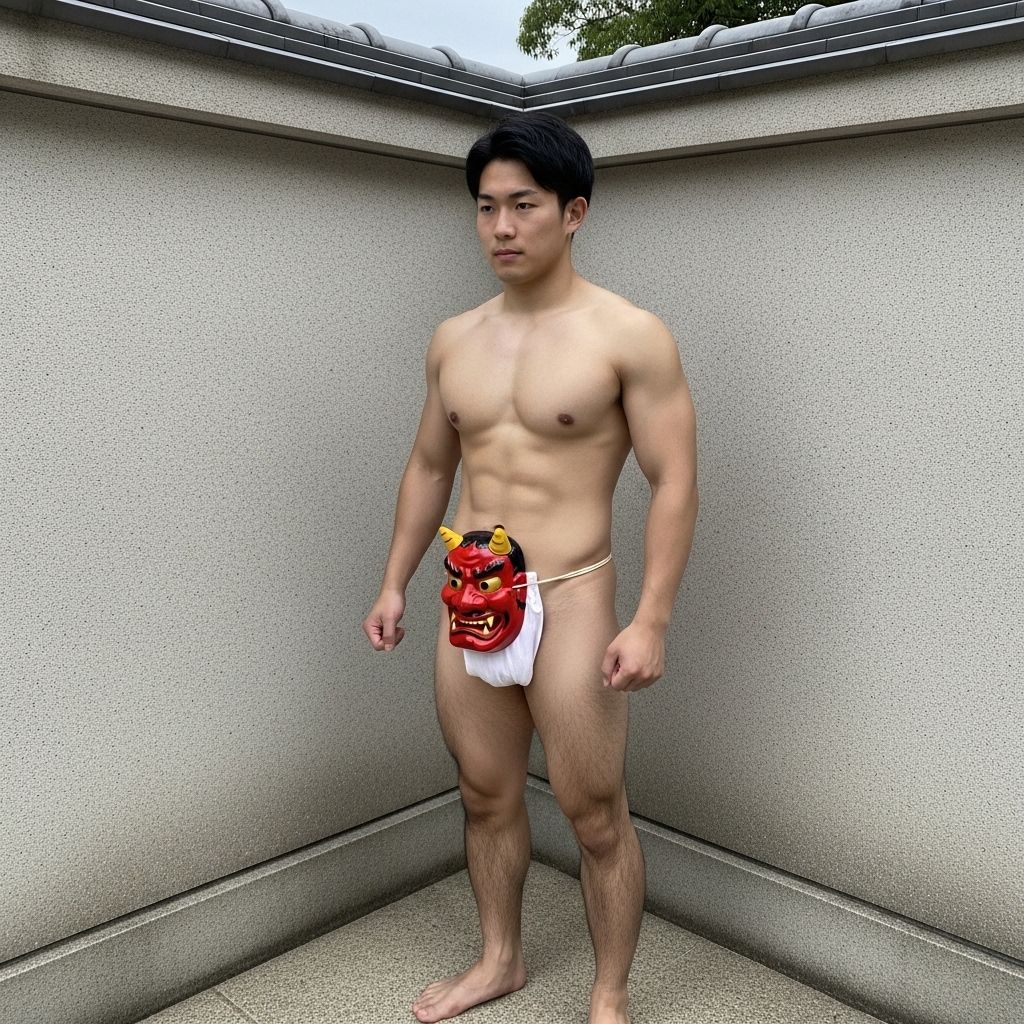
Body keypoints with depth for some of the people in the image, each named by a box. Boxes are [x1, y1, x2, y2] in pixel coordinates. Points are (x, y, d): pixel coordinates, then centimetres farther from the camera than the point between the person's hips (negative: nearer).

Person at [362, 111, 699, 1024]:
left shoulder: (630, 336, -9)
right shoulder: (453, 340, 8)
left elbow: (675, 483, -11)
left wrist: (652, 621, -17)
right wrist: (395, 584, 14)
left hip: (569, 603, -5)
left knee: (595, 816, 6)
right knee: (486, 796, 18)